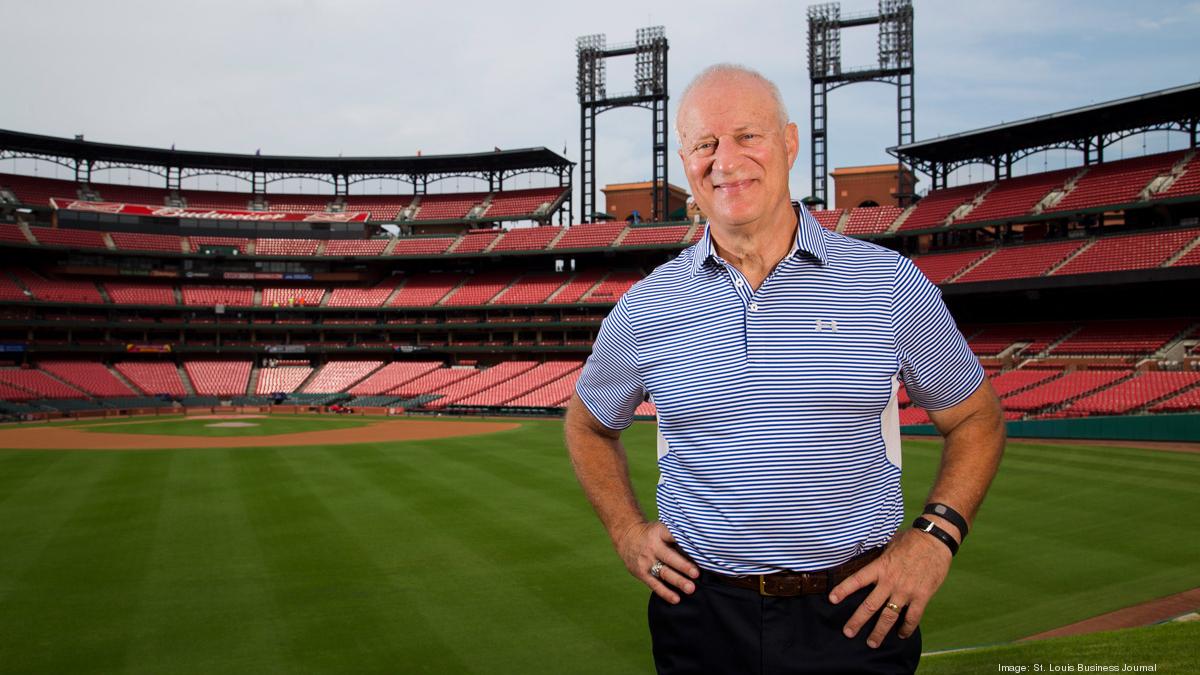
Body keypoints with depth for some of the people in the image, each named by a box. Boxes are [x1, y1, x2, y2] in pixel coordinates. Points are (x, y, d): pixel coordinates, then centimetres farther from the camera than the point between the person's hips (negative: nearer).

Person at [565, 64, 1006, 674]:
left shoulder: (890, 284, -5)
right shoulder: (645, 308, -2)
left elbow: (976, 419, 6)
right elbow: (588, 424, 15)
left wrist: (936, 536, -7)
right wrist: (627, 531, 3)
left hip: (854, 612, -1)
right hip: (701, 614, 1)